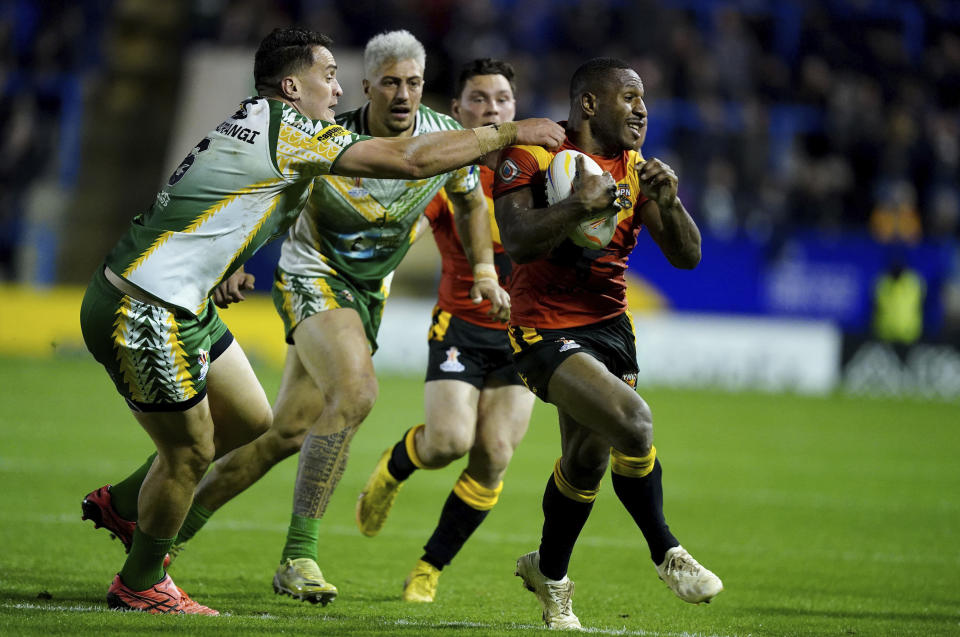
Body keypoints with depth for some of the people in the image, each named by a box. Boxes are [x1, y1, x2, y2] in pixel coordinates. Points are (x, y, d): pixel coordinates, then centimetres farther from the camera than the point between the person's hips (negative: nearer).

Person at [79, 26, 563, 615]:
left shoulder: (257, 125, 12)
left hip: (184, 304, 10)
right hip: (142, 314, -10)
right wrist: (511, 133, -14)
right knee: (190, 451, 2)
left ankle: (121, 503, 33)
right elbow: (410, 159, -21)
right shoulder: (286, 130, -19)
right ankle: (141, 584, 21)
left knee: (250, 420, 17)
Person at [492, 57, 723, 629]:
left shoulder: (637, 171, 6)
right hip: (545, 330, -6)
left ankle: (550, 573, 36)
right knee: (632, 420, -25)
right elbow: (517, 240, -22)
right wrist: (582, 204, -30)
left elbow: (687, 256, 1)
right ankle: (666, 553, -7)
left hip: (610, 325, 6)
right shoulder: (533, 156, -10)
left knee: (587, 462, 11)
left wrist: (668, 202, -16)